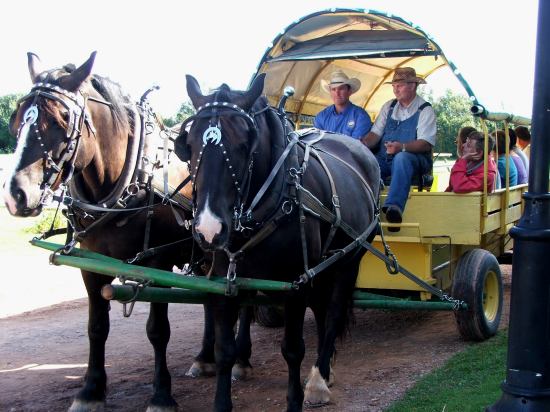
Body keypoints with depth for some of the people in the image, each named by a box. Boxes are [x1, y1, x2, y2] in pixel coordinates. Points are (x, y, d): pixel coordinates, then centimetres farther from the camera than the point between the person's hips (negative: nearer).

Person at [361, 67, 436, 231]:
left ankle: (394, 207, -57)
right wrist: (363, 143, -12)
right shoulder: (389, 106, 17)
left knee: (401, 158, -40)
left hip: (414, 159, -5)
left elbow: (425, 143, -11)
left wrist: (402, 147, -29)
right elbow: (375, 133, 12)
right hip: (385, 159, 5)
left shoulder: (425, 110, 0)